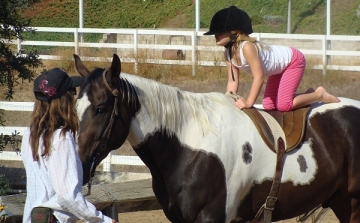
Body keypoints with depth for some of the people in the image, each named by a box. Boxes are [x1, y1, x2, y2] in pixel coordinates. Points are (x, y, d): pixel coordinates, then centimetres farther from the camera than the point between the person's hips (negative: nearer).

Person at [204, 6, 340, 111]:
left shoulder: (247, 47, -36)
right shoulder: (228, 53, -9)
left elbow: (258, 77, -36)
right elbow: (232, 82, -3)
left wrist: (249, 102, -37)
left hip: (293, 60, -9)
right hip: (280, 68, 9)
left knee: (283, 105, -20)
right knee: (269, 106, 6)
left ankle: (319, 95, 1)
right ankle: (308, 96, 21)